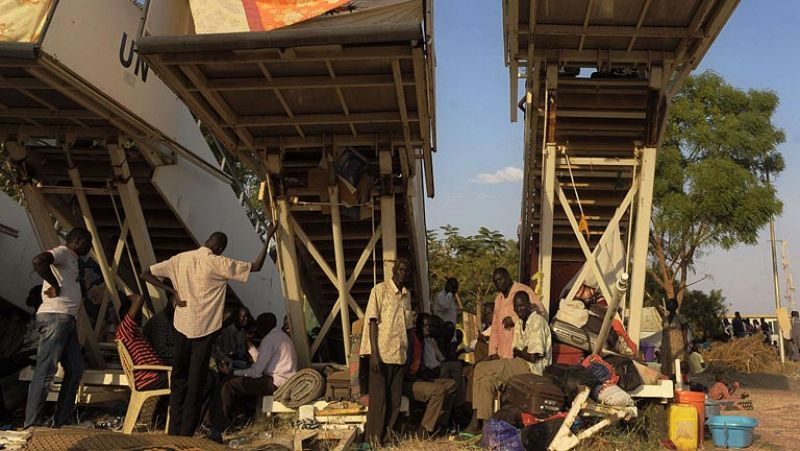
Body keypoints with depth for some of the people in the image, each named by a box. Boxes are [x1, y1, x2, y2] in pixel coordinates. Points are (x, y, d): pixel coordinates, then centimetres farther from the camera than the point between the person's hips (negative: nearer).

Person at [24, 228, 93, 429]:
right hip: (55, 316, -10)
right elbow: (39, 261, -23)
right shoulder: (62, 252, -3)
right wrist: (55, 286, -16)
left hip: (67, 320, 10)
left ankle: (60, 423, 11)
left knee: (75, 370, 7)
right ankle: (32, 425, -7)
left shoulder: (72, 260, 25)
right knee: (45, 371, -9)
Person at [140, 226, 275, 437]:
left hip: (181, 326, 5)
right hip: (204, 329, -4)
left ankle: (174, 432, 17)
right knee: (196, 383, 3)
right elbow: (256, 266, -6)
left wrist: (173, 291, 2)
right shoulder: (218, 263, -11)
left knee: (178, 380, 13)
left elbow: (146, 274, 5)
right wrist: (268, 238, 2)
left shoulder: (180, 259, 3)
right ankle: (186, 434, 7)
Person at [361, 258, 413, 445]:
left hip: (399, 355, 6)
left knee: (395, 398, 8)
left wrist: (407, 354, 14)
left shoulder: (407, 295, 13)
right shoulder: (380, 290, -5)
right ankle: (374, 437, 9)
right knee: (379, 397, -1)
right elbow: (372, 322, -10)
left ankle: (388, 434, 18)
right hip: (382, 353, -6)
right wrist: (374, 354, -17)